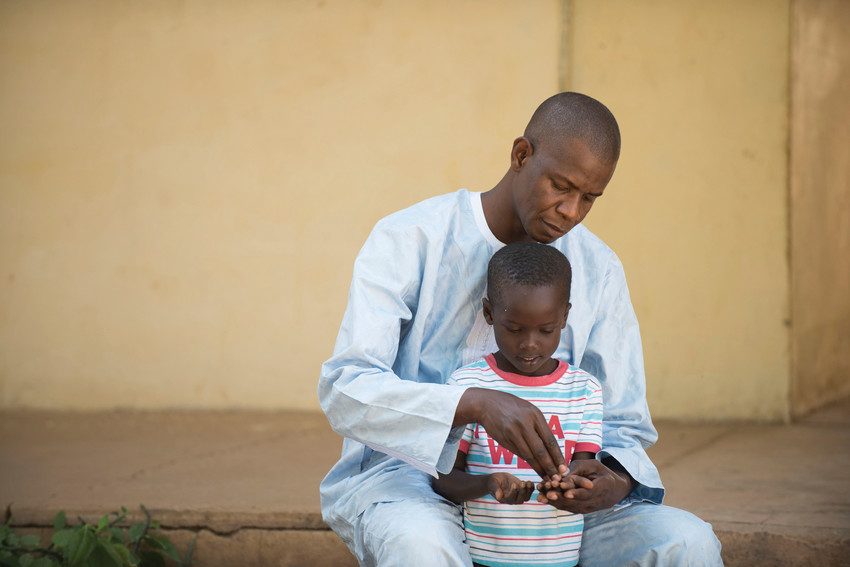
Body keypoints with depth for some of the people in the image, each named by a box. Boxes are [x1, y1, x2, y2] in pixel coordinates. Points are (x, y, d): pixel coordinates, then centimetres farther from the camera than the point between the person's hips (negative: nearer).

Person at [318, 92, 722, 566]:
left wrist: (614, 479, -18)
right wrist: (477, 403, -35)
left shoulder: (599, 271, 6)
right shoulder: (409, 241, -6)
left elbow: (624, 423, 9)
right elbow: (345, 388, -18)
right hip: (407, 476, -4)